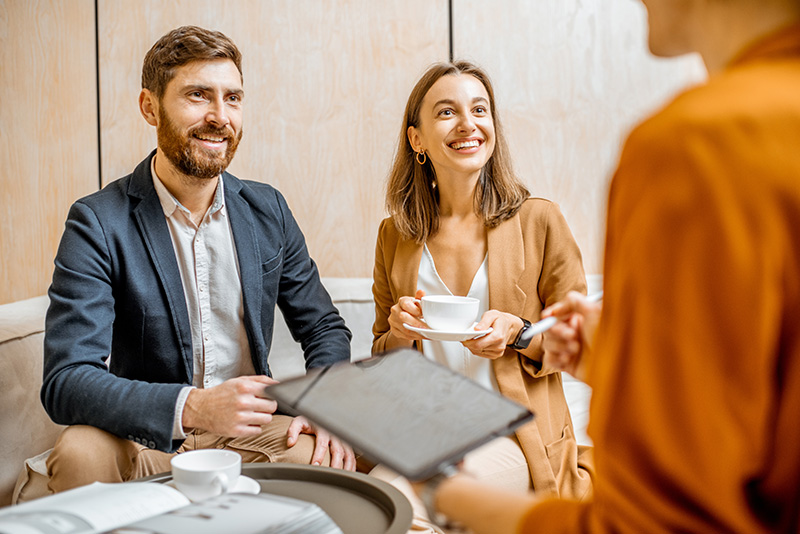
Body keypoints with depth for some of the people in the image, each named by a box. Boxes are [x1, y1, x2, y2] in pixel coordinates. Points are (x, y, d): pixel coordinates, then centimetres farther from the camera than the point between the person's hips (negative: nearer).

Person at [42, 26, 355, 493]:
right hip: (144, 443, -2)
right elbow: (65, 382, -18)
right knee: (81, 454, -33)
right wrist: (192, 408, -35)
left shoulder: (267, 210, 4)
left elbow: (324, 328, 12)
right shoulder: (97, 223, -11)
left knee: (333, 457, -28)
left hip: (251, 431, 2)